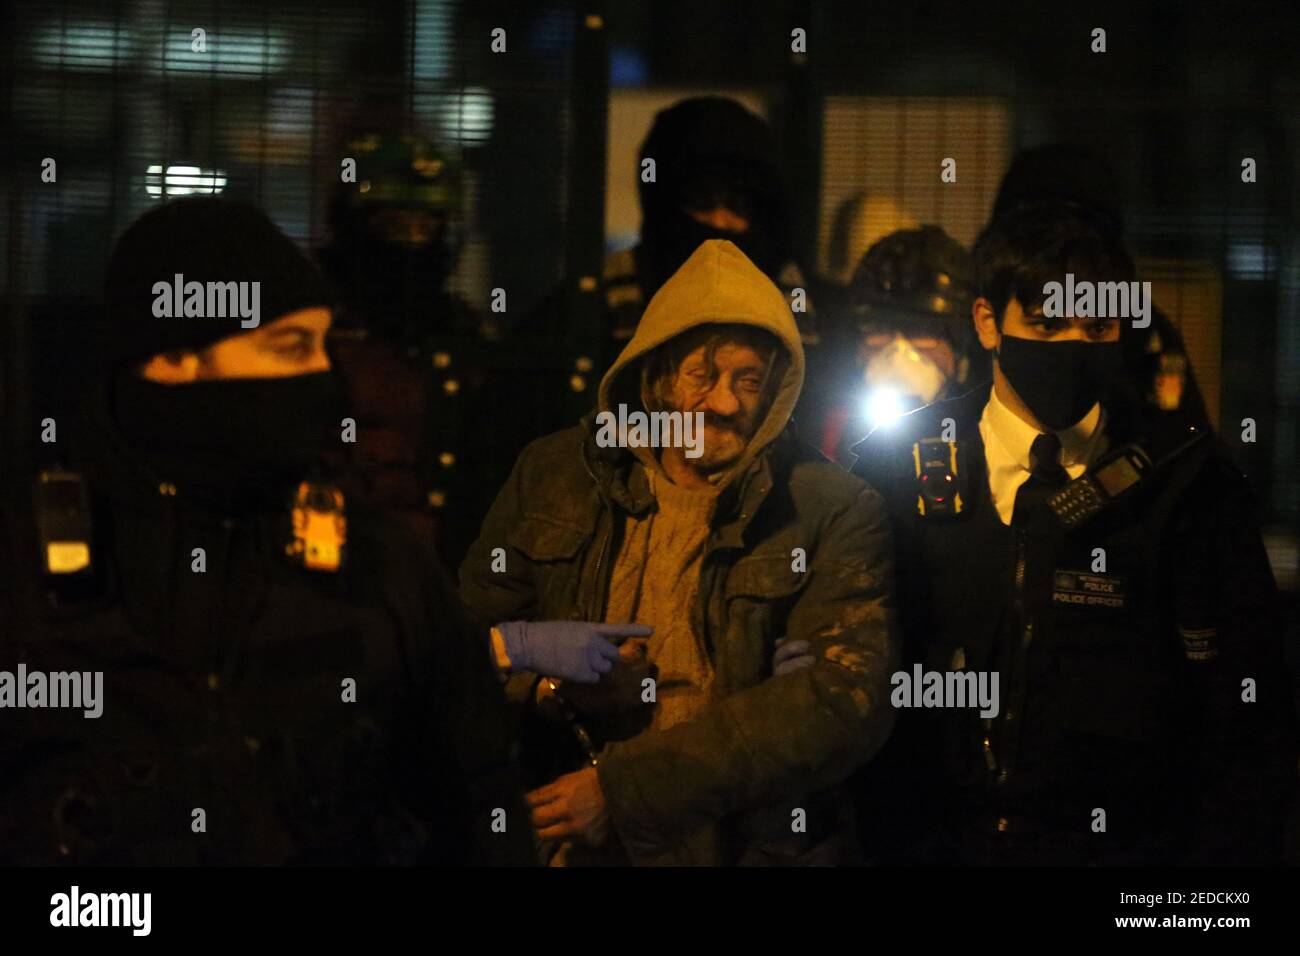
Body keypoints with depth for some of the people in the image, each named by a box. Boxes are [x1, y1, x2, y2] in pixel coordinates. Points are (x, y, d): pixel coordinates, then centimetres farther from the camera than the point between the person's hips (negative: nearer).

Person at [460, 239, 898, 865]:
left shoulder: (836, 513, -2)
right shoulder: (553, 473, 7)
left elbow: (846, 702, -13)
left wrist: (624, 788, -17)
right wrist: (549, 686, -9)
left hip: (750, 844, -3)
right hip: (568, 843, 3)